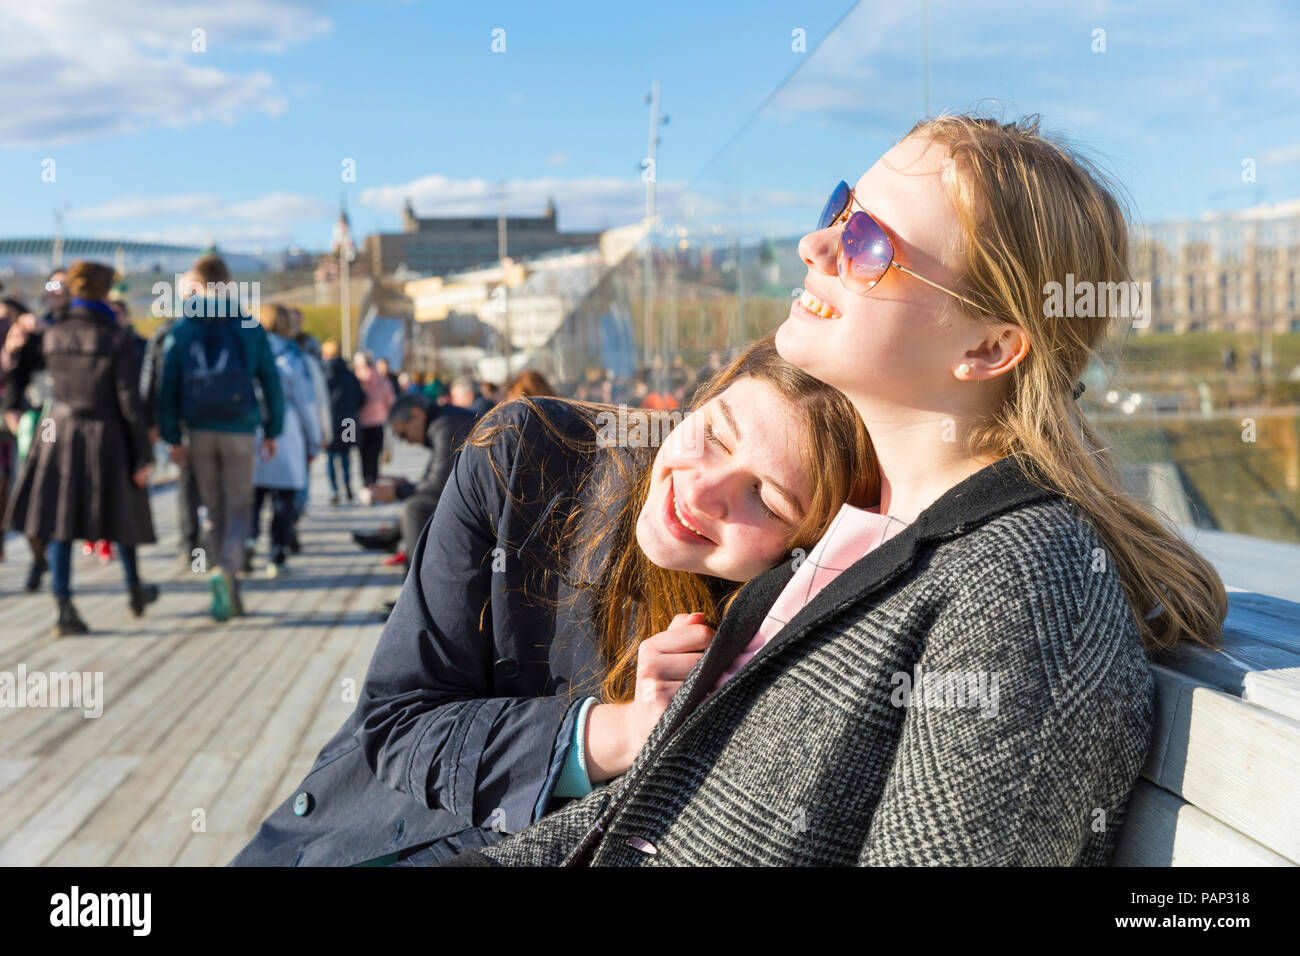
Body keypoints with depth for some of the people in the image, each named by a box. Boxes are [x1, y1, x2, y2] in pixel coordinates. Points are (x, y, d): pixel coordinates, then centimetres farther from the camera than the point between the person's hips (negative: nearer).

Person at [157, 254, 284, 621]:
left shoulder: (181, 331, 1)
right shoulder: (249, 327, -1)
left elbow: (168, 386, -1)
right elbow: (270, 380, 1)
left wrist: (173, 438, 4)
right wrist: (272, 431, 8)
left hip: (199, 432, 2)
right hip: (240, 430, -2)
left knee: (215, 510, 13)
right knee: (239, 508, 5)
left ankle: (230, 597, 16)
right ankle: (225, 570, -22)